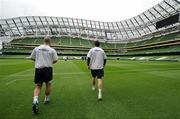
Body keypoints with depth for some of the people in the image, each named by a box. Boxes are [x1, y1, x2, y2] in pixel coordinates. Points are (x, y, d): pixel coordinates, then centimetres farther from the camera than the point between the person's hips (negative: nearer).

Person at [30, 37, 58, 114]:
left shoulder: (36, 48, 5)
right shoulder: (52, 50, -2)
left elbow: (32, 58, 11)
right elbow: (55, 60, -3)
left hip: (38, 68, 2)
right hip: (48, 68, -1)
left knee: (38, 86, 8)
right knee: (48, 84, 17)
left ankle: (35, 100, -13)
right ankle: (47, 99, 31)